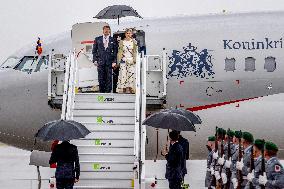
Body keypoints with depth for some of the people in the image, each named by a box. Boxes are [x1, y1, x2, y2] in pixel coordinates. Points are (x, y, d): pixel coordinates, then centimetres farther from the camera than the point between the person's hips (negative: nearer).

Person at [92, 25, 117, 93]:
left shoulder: (112, 40, 8)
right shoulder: (97, 39, 10)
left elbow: (115, 51, 6)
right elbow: (94, 50, 10)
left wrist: (114, 61, -3)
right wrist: (95, 60, 0)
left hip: (109, 61, 0)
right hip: (100, 61, 0)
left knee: (109, 78, -2)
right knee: (101, 78, 1)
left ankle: (108, 91, 5)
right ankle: (101, 92, 8)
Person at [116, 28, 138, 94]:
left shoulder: (134, 42, 6)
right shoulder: (121, 42, 6)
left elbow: (135, 52, 6)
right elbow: (119, 52, 7)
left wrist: (134, 60, -4)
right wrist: (119, 61, 0)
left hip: (131, 61, 0)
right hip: (123, 61, 0)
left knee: (131, 74, -5)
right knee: (123, 75, -5)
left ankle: (131, 89, -1)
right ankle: (124, 89, -1)